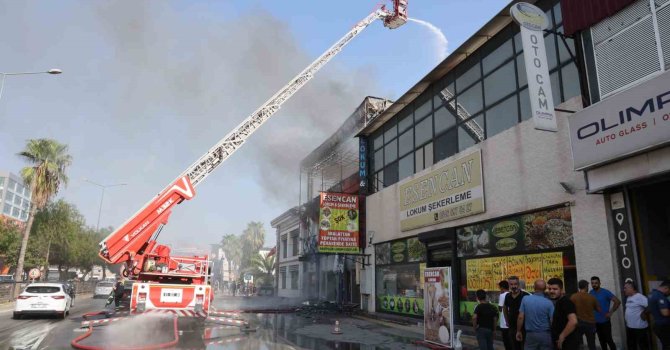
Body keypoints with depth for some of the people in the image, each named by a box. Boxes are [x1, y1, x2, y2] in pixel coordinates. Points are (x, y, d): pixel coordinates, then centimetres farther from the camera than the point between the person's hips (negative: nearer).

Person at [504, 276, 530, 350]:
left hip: (524, 327, -5)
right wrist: (507, 321, 18)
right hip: (512, 327, 5)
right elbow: (505, 308, 23)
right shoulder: (508, 296, 4)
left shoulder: (525, 296, -13)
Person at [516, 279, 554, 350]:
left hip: (530, 334, 1)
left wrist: (518, 331, 7)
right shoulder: (548, 303, -10)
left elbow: (521, 317, -5)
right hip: (545, 335, -1)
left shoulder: (525, 299, -6)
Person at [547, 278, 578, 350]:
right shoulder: (553, 302, 10)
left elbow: (573, 321, -30)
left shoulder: (566, 302, -17)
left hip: (568, 343, -9)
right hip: (558, 343, 9)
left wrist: (561, 337, -23)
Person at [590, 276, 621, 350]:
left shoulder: (605, 292, -12)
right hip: (596, 321, 5)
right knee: (601, 340, 14)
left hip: (605, 321, -4)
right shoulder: (591, 293, 2)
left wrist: (610, 312, -15)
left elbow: (617, 301, -14)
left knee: (609, 340, -3)